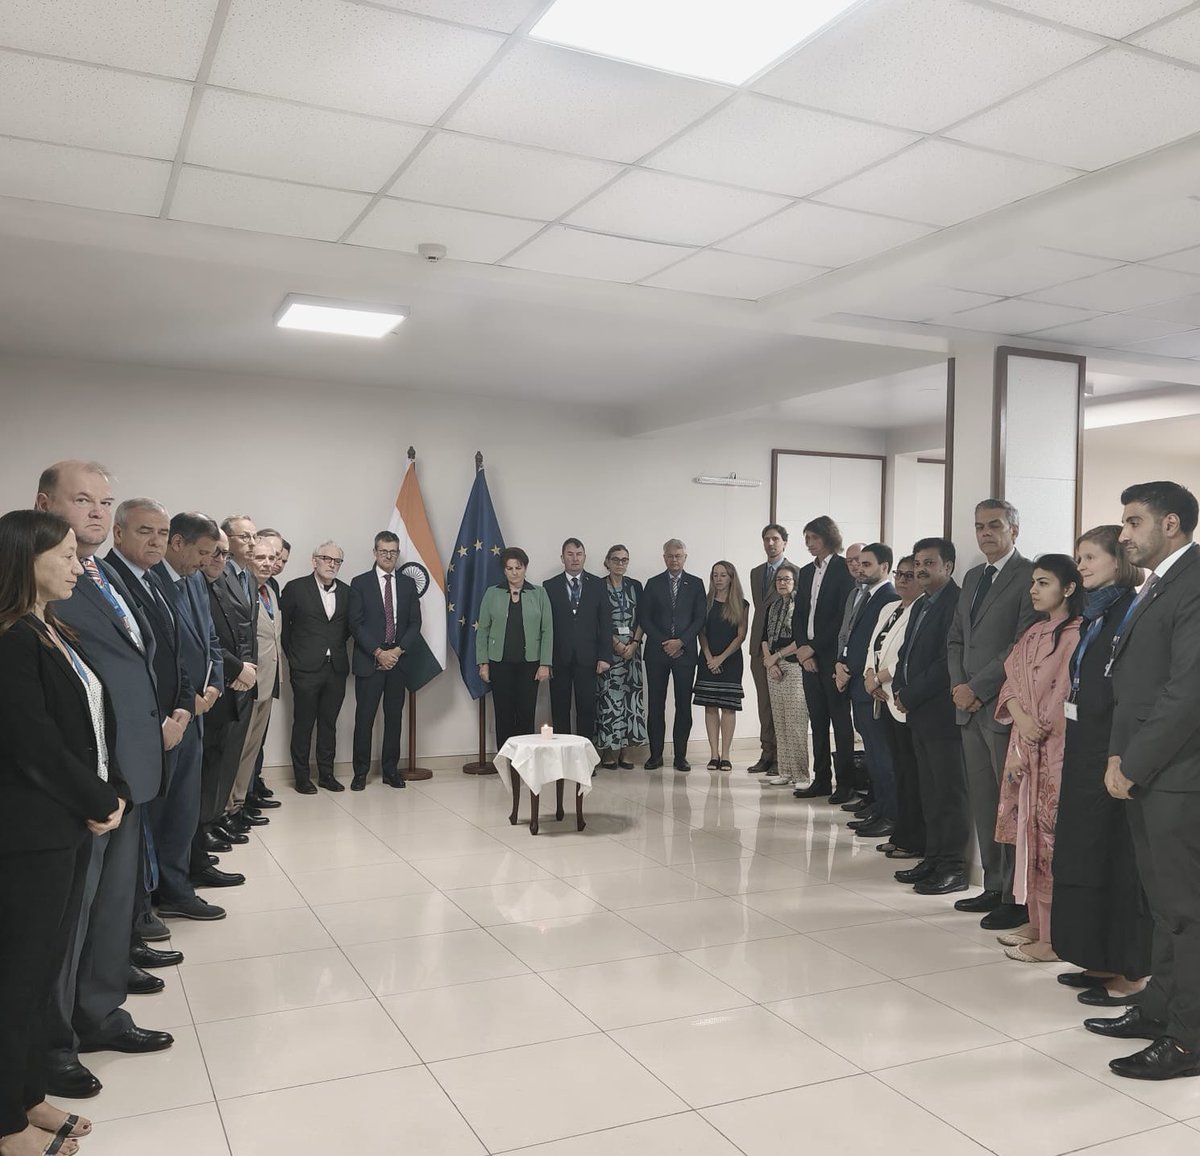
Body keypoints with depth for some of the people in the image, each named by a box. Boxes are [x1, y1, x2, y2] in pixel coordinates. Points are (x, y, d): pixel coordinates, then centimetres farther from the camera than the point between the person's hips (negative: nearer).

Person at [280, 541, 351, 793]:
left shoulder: (346, 592, 8)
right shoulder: (296, 588, -3)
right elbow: (282, 624, 2)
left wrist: (337, 646, 8)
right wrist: (293, 656, 3)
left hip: (336, 668, 4)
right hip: (306, 668, -4)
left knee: (329, 722, 10)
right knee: (303, 723, 3)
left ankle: (326, 772, 20)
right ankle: (301, 777, 11)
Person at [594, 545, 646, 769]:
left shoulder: (635, 586, 11)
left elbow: (641, 618, 8)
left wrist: (634, 643, -5)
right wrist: (616, 643, -12)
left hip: (632, 647, 4)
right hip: (608, 648, -3)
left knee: (630, 695, 1)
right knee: (609, 695, -5)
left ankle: (623, 751, 7)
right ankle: (608, 752, 1)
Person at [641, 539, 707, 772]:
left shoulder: (695, 584, 8)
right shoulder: (653, 584, 8)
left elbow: (699, 618, 2)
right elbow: (645, 619, 4)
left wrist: (681, 642, -10)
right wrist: (663, 643, -6)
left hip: (684, 651, 0)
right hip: (657, 651, 0)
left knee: (684, 705, 0)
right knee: (656, 705, 1)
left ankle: (681, 755, 6)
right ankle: (655, 754, 7)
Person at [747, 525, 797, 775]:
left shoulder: (796, 573, -5)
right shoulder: (756, 573, 16)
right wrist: (759, 643, 10)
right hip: (760, 645, 6)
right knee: (764, 703, 9)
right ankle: (767, 753, 15)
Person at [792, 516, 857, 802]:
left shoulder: (844, 569, -7)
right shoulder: (806, 572, 15)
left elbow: (844, 617, -13)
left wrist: (813, 647, -12)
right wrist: (803, 649, 0)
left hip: (832, 655, -7)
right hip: (809, 655, 7)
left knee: (840, 720, -2)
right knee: (818, 721, 9)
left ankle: (845, 783, 3)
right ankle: (821, 780, 15)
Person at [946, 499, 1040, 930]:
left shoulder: (1029, 575, -8)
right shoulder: (973, 578, 17)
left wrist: (977, 688, -13)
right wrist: (959, 686, 2)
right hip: (970, 707, 8)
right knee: (983, 803, 12)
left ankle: (1017, 898, 6)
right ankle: (994, 887, 22)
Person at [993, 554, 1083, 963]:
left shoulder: (1075, 635, -14)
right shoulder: (1033, 633, 13)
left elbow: (1061, 704, -16)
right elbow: (1011, 682, 10)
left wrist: (1027, 749, -12)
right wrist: (1019, 716, -10)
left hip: (1053, 753, -8)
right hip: (1024, 747, 8)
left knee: (1048, 838, -3)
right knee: (1028, 833, 13)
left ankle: (1052, 939, 5)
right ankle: (1035, 923, 24)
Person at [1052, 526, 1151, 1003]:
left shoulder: (1133, 610, -13)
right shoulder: (1095, 613, 14)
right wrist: (1073, 745, 12)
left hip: (1112, 750, -9)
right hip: (1084, 748, 9)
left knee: (1116, 855, 0)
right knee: (1084, 851, 13)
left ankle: (1131, 971, 12)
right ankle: (1102, 960, 24)